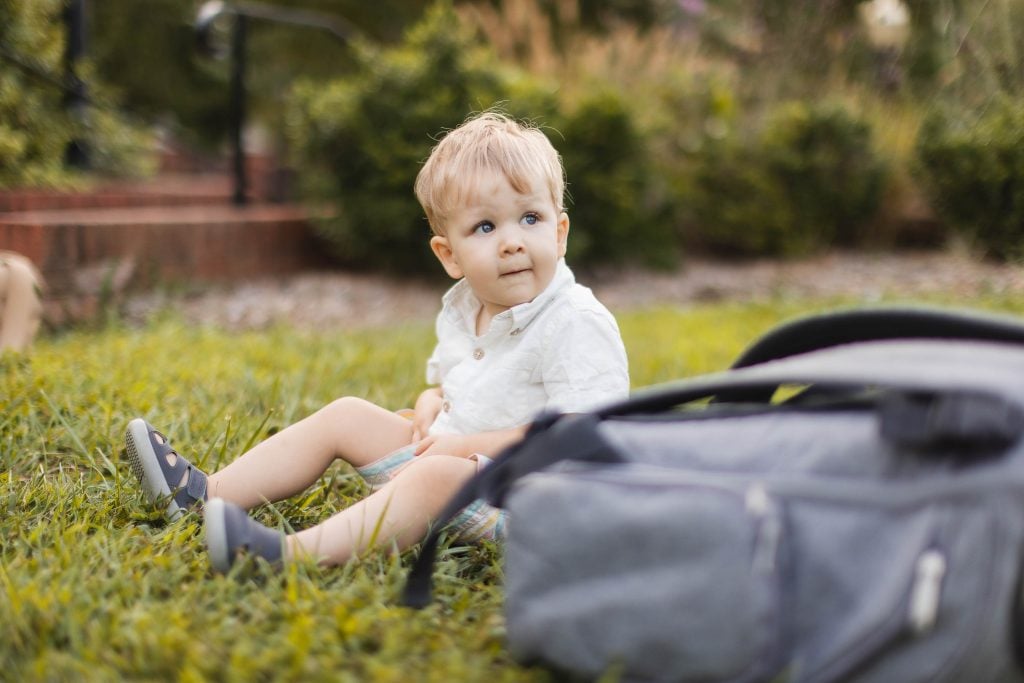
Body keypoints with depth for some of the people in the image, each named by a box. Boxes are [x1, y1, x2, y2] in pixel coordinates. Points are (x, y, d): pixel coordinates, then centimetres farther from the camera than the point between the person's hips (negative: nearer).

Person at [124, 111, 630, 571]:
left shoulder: (579, 324, -18)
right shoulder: (462, 309, 8)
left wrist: (470, 444, -23)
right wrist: (431, 405, 0)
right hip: (446, 453, 9)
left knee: (438, 476, -37)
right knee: (345, 416, 7)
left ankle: (291, 553, -51)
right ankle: (204, 493, 5)